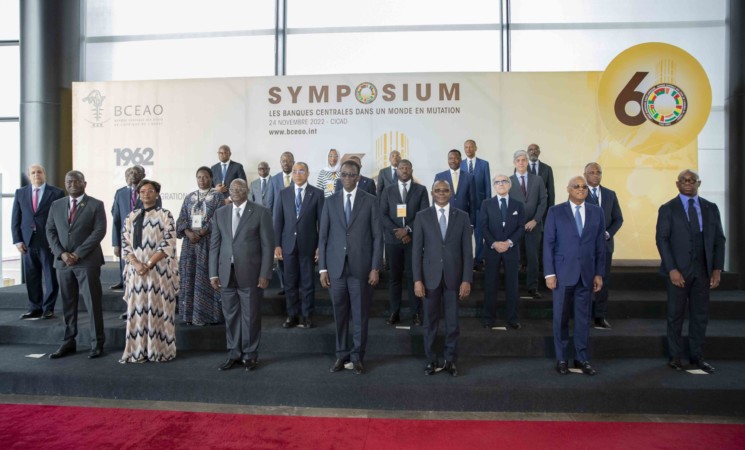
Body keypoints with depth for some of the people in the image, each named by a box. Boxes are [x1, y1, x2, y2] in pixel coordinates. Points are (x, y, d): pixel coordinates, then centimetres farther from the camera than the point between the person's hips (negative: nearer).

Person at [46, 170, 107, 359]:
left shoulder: (96, 205, -1)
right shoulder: (56, 205, 12)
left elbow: (99, 231, -9)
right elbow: (50, 231, 9)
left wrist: (78, 254, -14)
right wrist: (61, 253, -7)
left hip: (87, 262, -4)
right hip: (63, 262, 4)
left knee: (93, 304, -1)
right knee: (67, 304, 9)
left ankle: (97, 344, 6)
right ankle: (68, 343, 19)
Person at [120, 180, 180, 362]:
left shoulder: (165, 215, 0)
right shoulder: (132, 216, 12)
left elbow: (168, 244, -8)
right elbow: (125, 243, 7)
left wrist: (149, 264, -15)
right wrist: (136, 264, -9)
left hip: (160, 270, -4)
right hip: (136, 270, 4)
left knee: (158, 310, -1)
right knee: (137, 310, 5)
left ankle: (159, 350, 8)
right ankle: (137, 351, 14)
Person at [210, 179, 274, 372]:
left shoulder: (261, 212, -2)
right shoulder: (220, 213, 11)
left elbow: (268, 244, -5)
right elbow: (214, 245, 10)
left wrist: (265, 274, -9)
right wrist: (213, 273, 4)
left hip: (250, 273, -4)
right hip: (226, 274, 4)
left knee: (251, 316, 5)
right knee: (230, 316, 10)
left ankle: (250, 355, 19)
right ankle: (234, 354, 23)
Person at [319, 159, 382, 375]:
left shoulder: (370, 201, 1)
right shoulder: (330, 201, 7)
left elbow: (377, 236, -1)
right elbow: (323, 236, 7)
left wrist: (375, 268, -6)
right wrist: (322, 268, 1)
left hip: (361, 266, -2)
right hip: (336, 266, 2)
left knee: (360, 314, 5)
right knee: (339, 314, 10)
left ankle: (357, 356, 19)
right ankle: (341, 354, 24)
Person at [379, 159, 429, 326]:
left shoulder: (421, 190, 6)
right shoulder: (387, 191, 10)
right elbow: (383, 215, 2)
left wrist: (408, 229, -13)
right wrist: (397, 231, -10)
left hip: (414, 239, -1)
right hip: (392, 239, 1)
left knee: (413, 275, 2)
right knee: (395, 276, 5)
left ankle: (416, 312, 10)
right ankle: (394, 312, 11)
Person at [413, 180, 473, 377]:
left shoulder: (462, 216, 3)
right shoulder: (422, 216, 1)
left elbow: (467, 250, 1)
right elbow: (417, 250, -1)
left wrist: (467, 279, -5)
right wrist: (417, 279, -6)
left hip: (454, 277, 0)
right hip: (430, 277, 0)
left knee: (452, 322, 8)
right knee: (430, 322, 9)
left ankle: (450, 360, 22)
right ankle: (431, 360, 22)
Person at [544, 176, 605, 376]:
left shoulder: (596, 212, 7)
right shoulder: (555, 212, -1)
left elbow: (600, 245, 7)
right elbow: (548, 244, -3)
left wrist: (599, 273, 3)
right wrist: (549, 273, -8)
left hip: (587, 274, 2)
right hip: (563, 273, -2)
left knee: (583, 318, 9)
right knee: (561, 318, 6)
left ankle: (582, 358, 22)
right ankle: (561, 358, 18)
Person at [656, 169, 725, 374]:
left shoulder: (711, 208, 8)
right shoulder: (668, 209, -1)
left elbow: (719, 240, 7)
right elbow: (661, 239, -7)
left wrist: (717, 269, -1)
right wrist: (672, 269, -14)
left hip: (703, 270, 3)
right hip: (678, 270, -3)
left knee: (700, 315, 9)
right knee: (675, 315, 5)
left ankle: (696, 357, 22)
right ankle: (675, 356, 16)